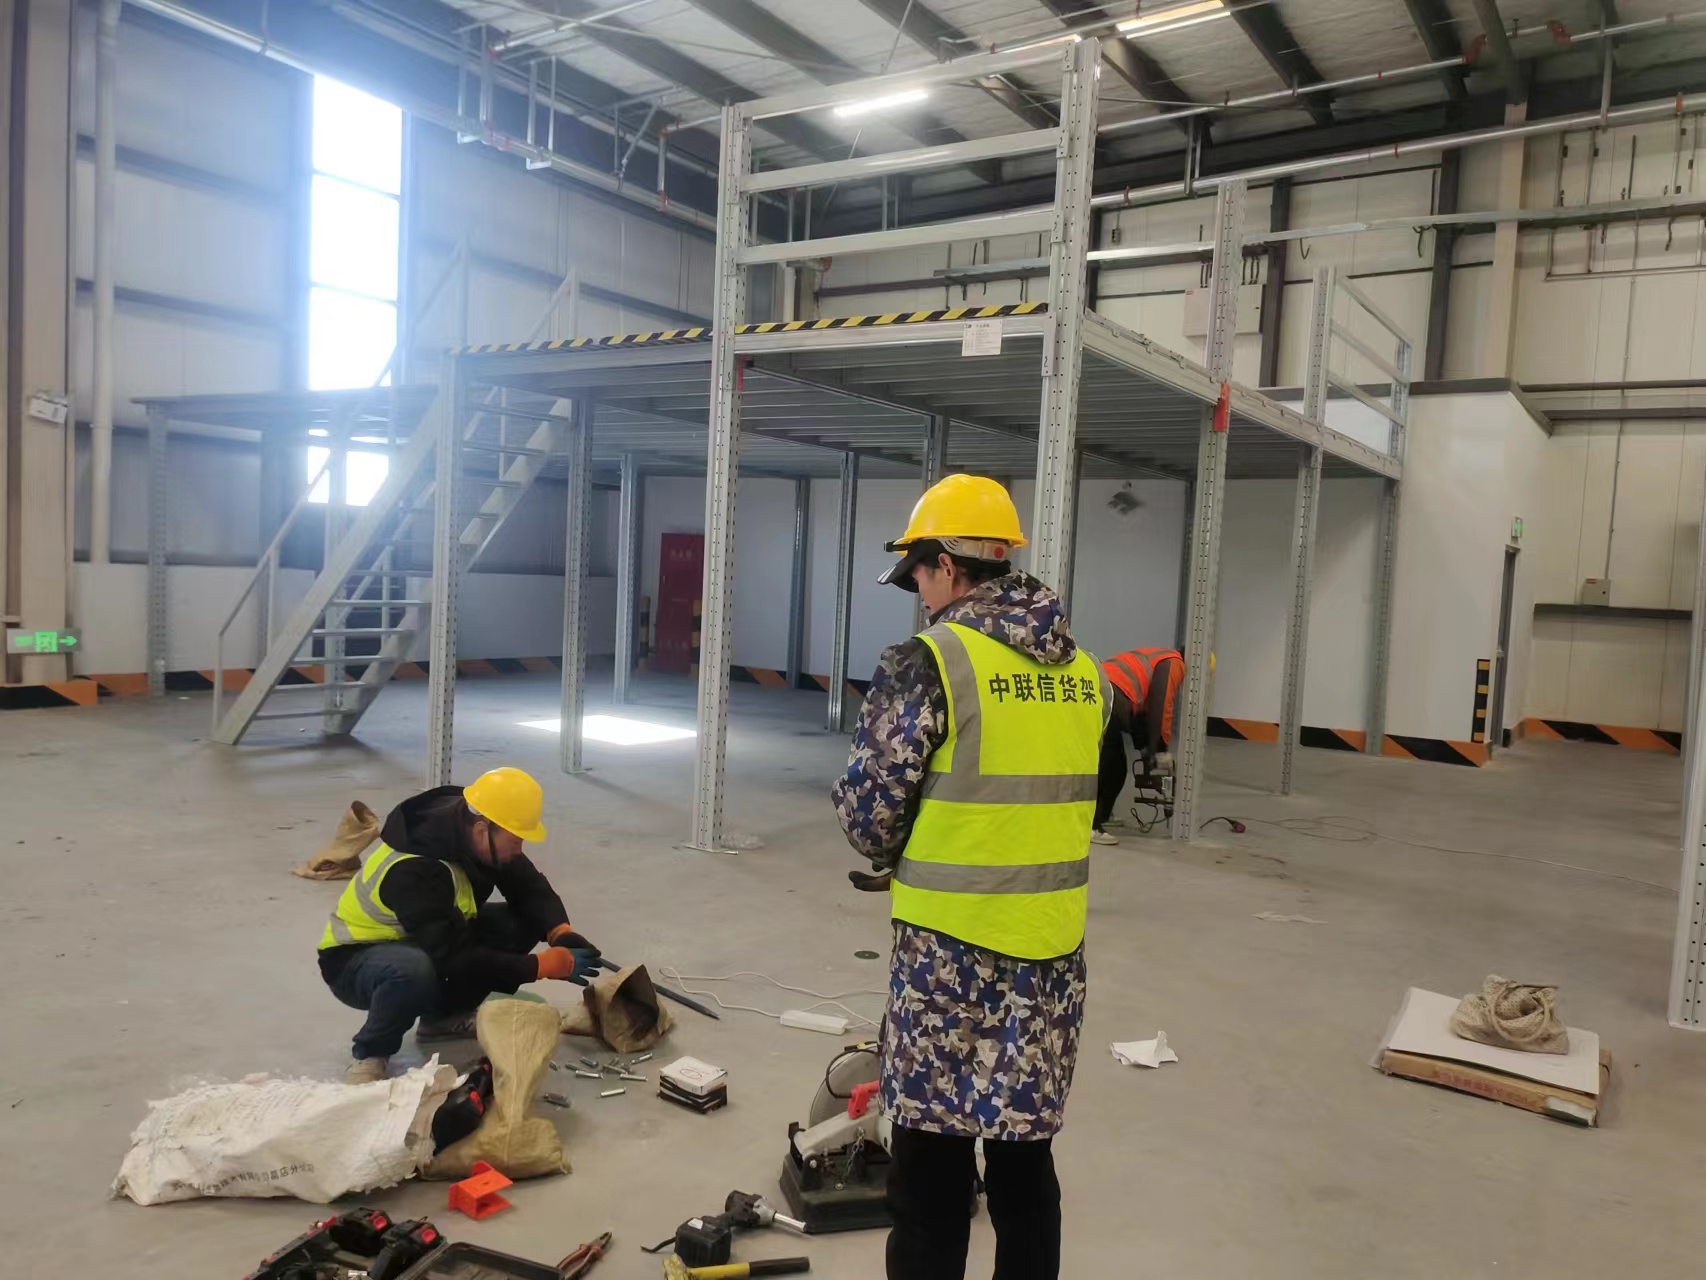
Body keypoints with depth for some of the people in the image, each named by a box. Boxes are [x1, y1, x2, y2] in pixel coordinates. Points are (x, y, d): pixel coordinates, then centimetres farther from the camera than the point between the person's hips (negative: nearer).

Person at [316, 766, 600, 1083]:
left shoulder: (471, 834, -13)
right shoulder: (414, 870, -36)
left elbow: (529, 886, -2)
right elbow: (458, 961, -36)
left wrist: (561, 932, -22)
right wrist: (547, 964, -31)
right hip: (355, 957, -8)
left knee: (523, 923, -11)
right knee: (415, 971, -42)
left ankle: (442, 1014, 8)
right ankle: (369, 1053, -10)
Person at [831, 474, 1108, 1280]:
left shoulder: (928, 662, -13)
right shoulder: (1082, 669, 7)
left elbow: (868, 814, -10)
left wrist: (897, 854, 10)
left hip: (952, 949, -6)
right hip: (1051, 950, 6)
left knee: (934, 1161, 8)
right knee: (1025, 1153, 19)